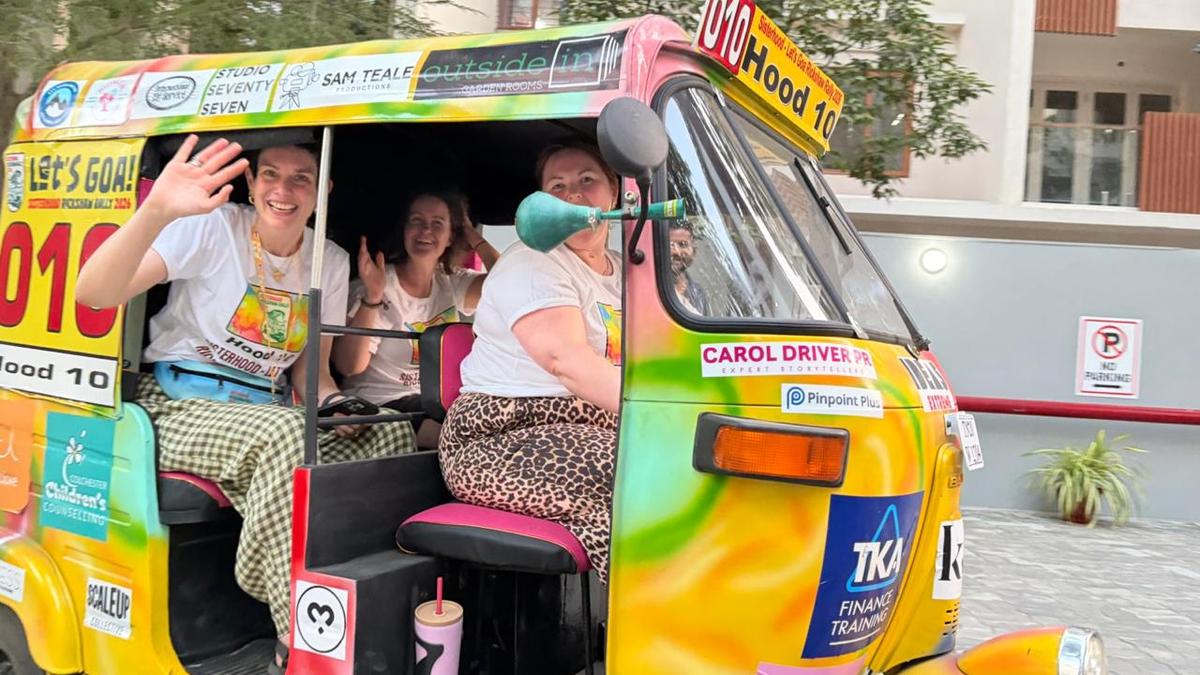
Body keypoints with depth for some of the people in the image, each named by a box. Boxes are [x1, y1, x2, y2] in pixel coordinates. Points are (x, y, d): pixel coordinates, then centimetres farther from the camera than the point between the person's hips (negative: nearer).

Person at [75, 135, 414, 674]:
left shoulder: (332, 264, 7)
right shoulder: (214, 228, -9)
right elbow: (92, 294, -21)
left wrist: (332, 403, -9)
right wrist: (155, 212, -37)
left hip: (257, 411, 5)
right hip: (176, 407, -5)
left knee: (390, 432, -17)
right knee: (286, 432, -36)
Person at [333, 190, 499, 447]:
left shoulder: (452, 283, 8)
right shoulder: (380, 286, -7)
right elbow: (350, 366, -16)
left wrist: (474, 237, -1)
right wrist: (372, 298, -27)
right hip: (383, 406, -6)